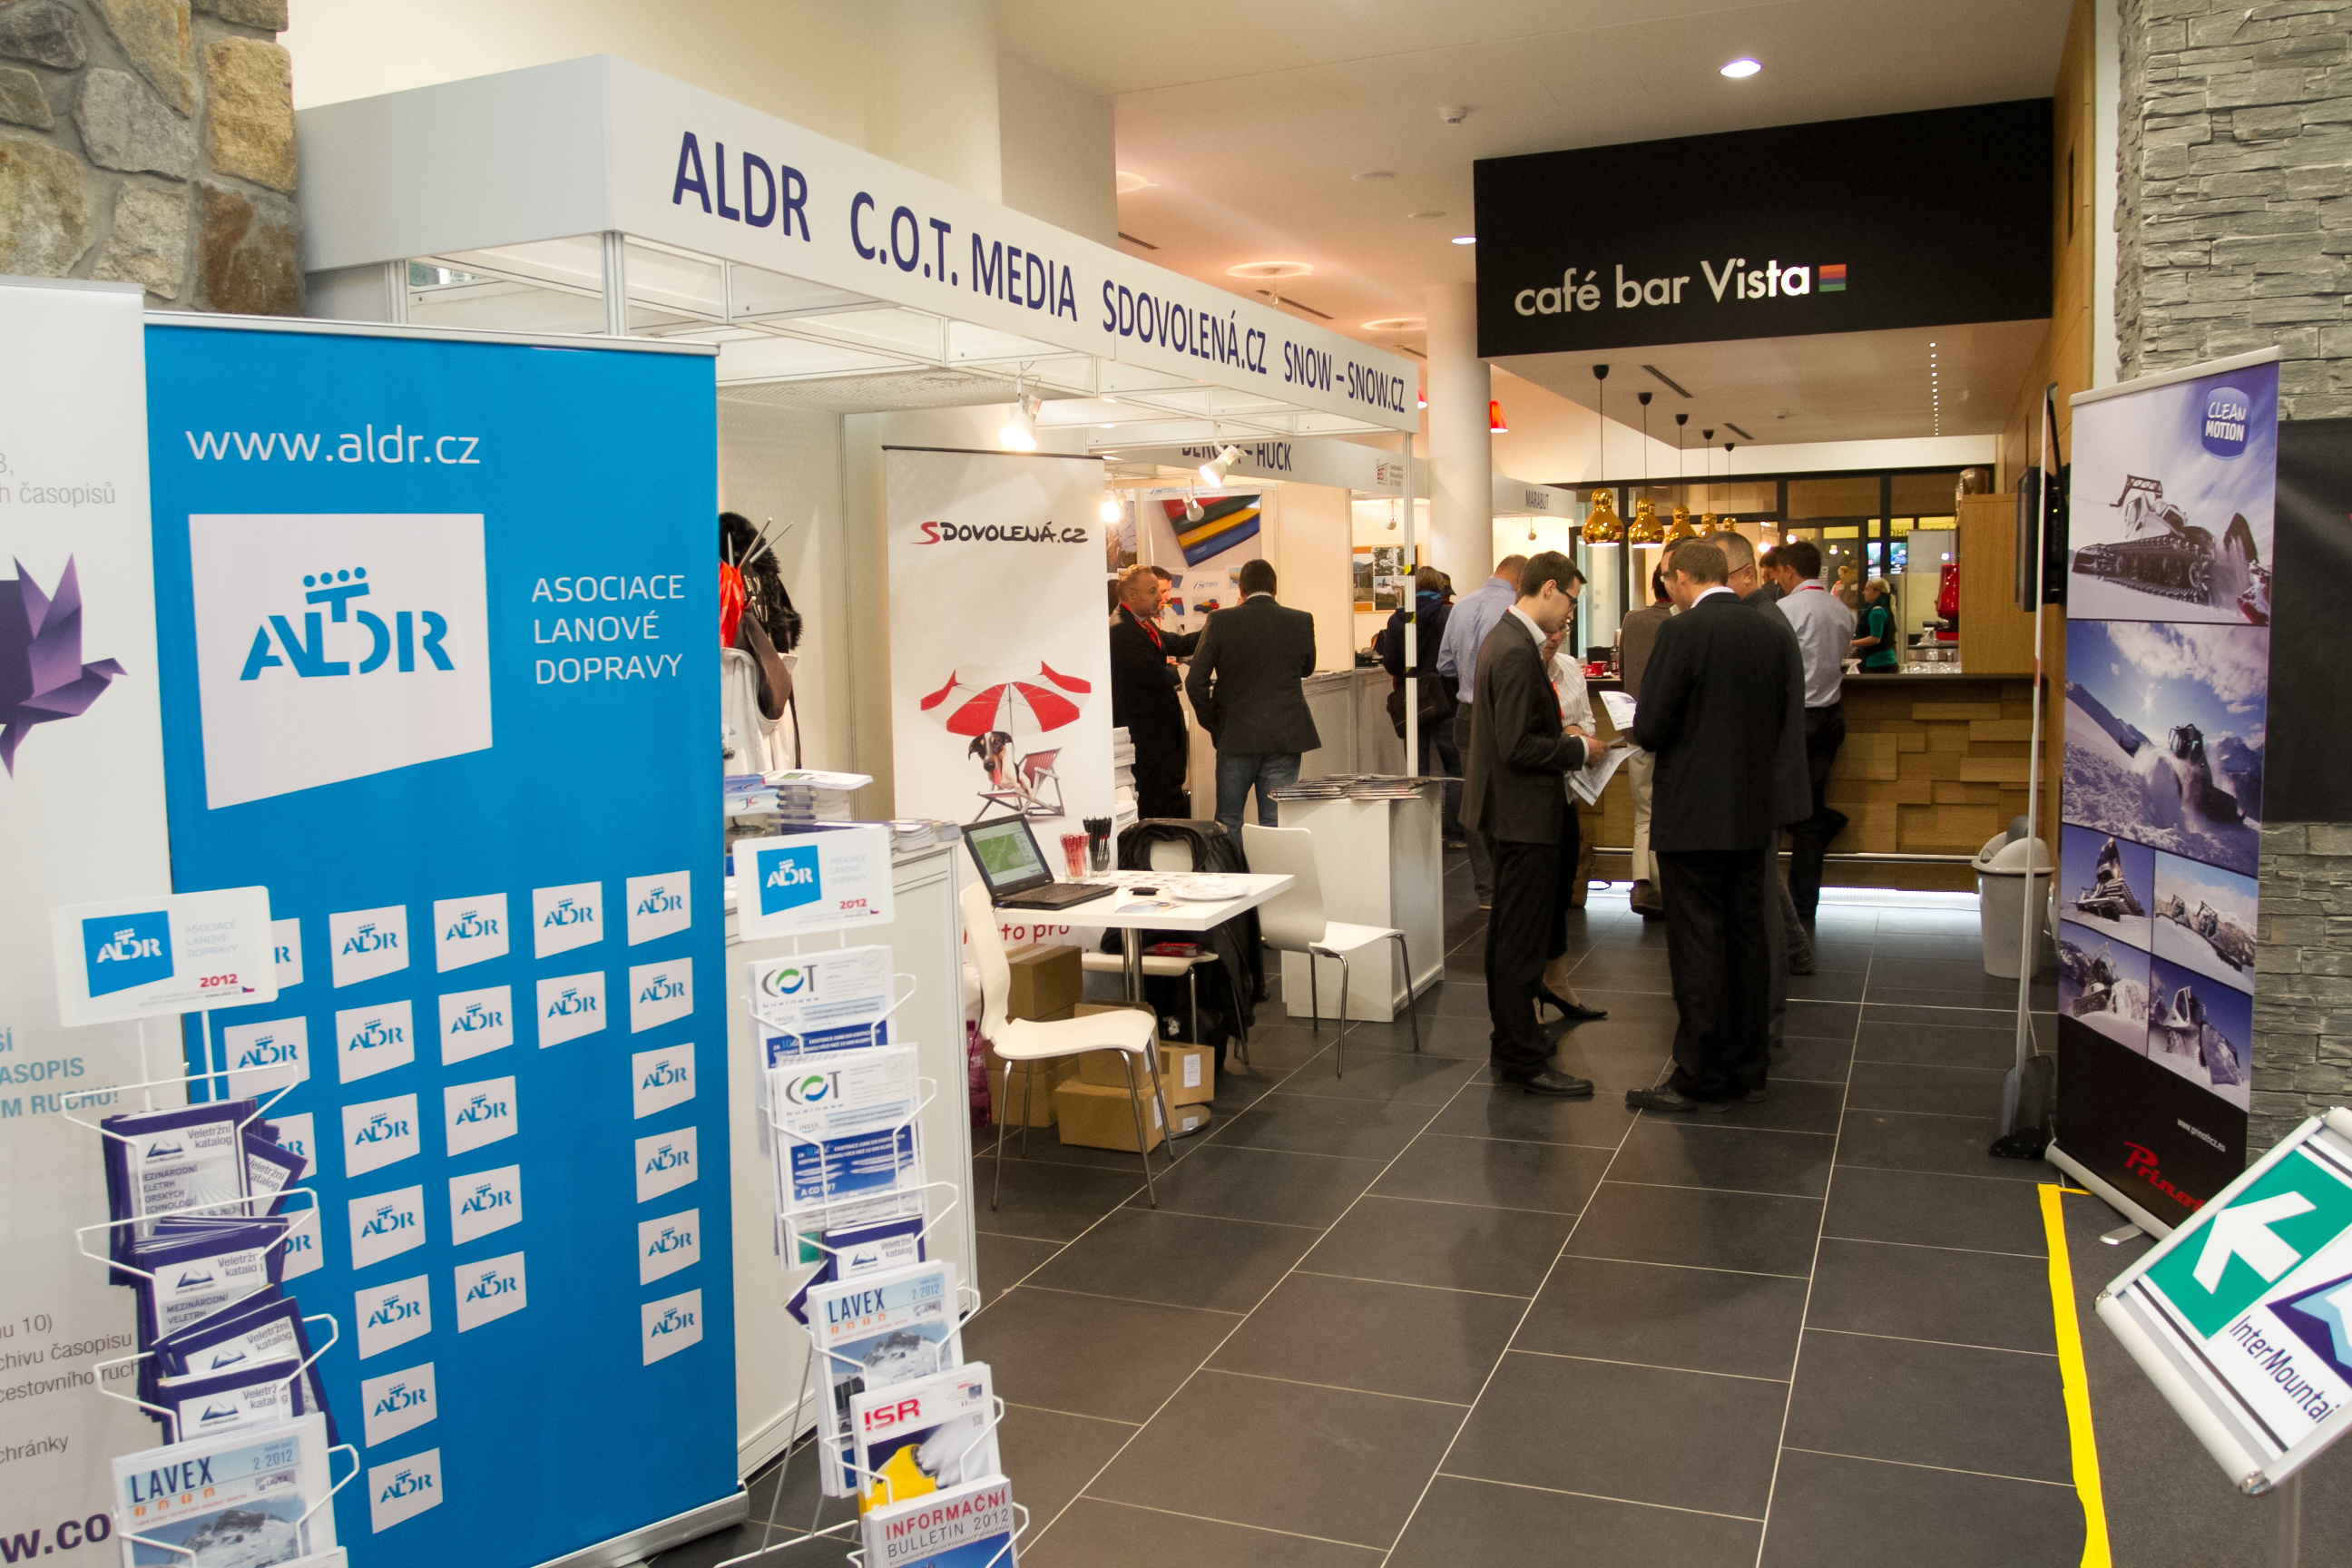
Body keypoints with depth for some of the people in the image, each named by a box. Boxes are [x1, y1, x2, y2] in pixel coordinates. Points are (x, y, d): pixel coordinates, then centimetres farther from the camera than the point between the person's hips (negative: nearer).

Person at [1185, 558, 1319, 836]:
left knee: (1228, 823, 10)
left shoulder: (1220, 621, -7)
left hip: (1236, 737, -1)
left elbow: (1196, 681, -7)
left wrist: (1212, 724, 5)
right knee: (1275, 824, 6)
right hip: (1286, 738, 1)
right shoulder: (1302, 622, -1)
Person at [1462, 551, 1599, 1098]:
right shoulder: (1517, 652, -22)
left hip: (1509, 811, 11)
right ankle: (1524, 1059, 6)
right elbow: (1519, 748, -26)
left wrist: (1561, 734, 9)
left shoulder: (1505, 638, 10)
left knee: (1510, 935, 18)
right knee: (1522, 941, -3)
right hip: (1523, 813, -11)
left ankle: (1510, 1044, 30)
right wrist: (1579, 750, -13)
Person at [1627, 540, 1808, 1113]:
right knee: (1747, 936, 14)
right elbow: (1789, 724, 9)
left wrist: (1641, 733, 6)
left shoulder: (1682, 632, -14)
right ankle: (1748, 1066, 24)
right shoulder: (1775, 634, 5)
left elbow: (1651, 728, -15)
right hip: (1755, 812, 7)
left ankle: (1702, 1079, 7)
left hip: (1693, 815, -7)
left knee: (1697, 944, 0)